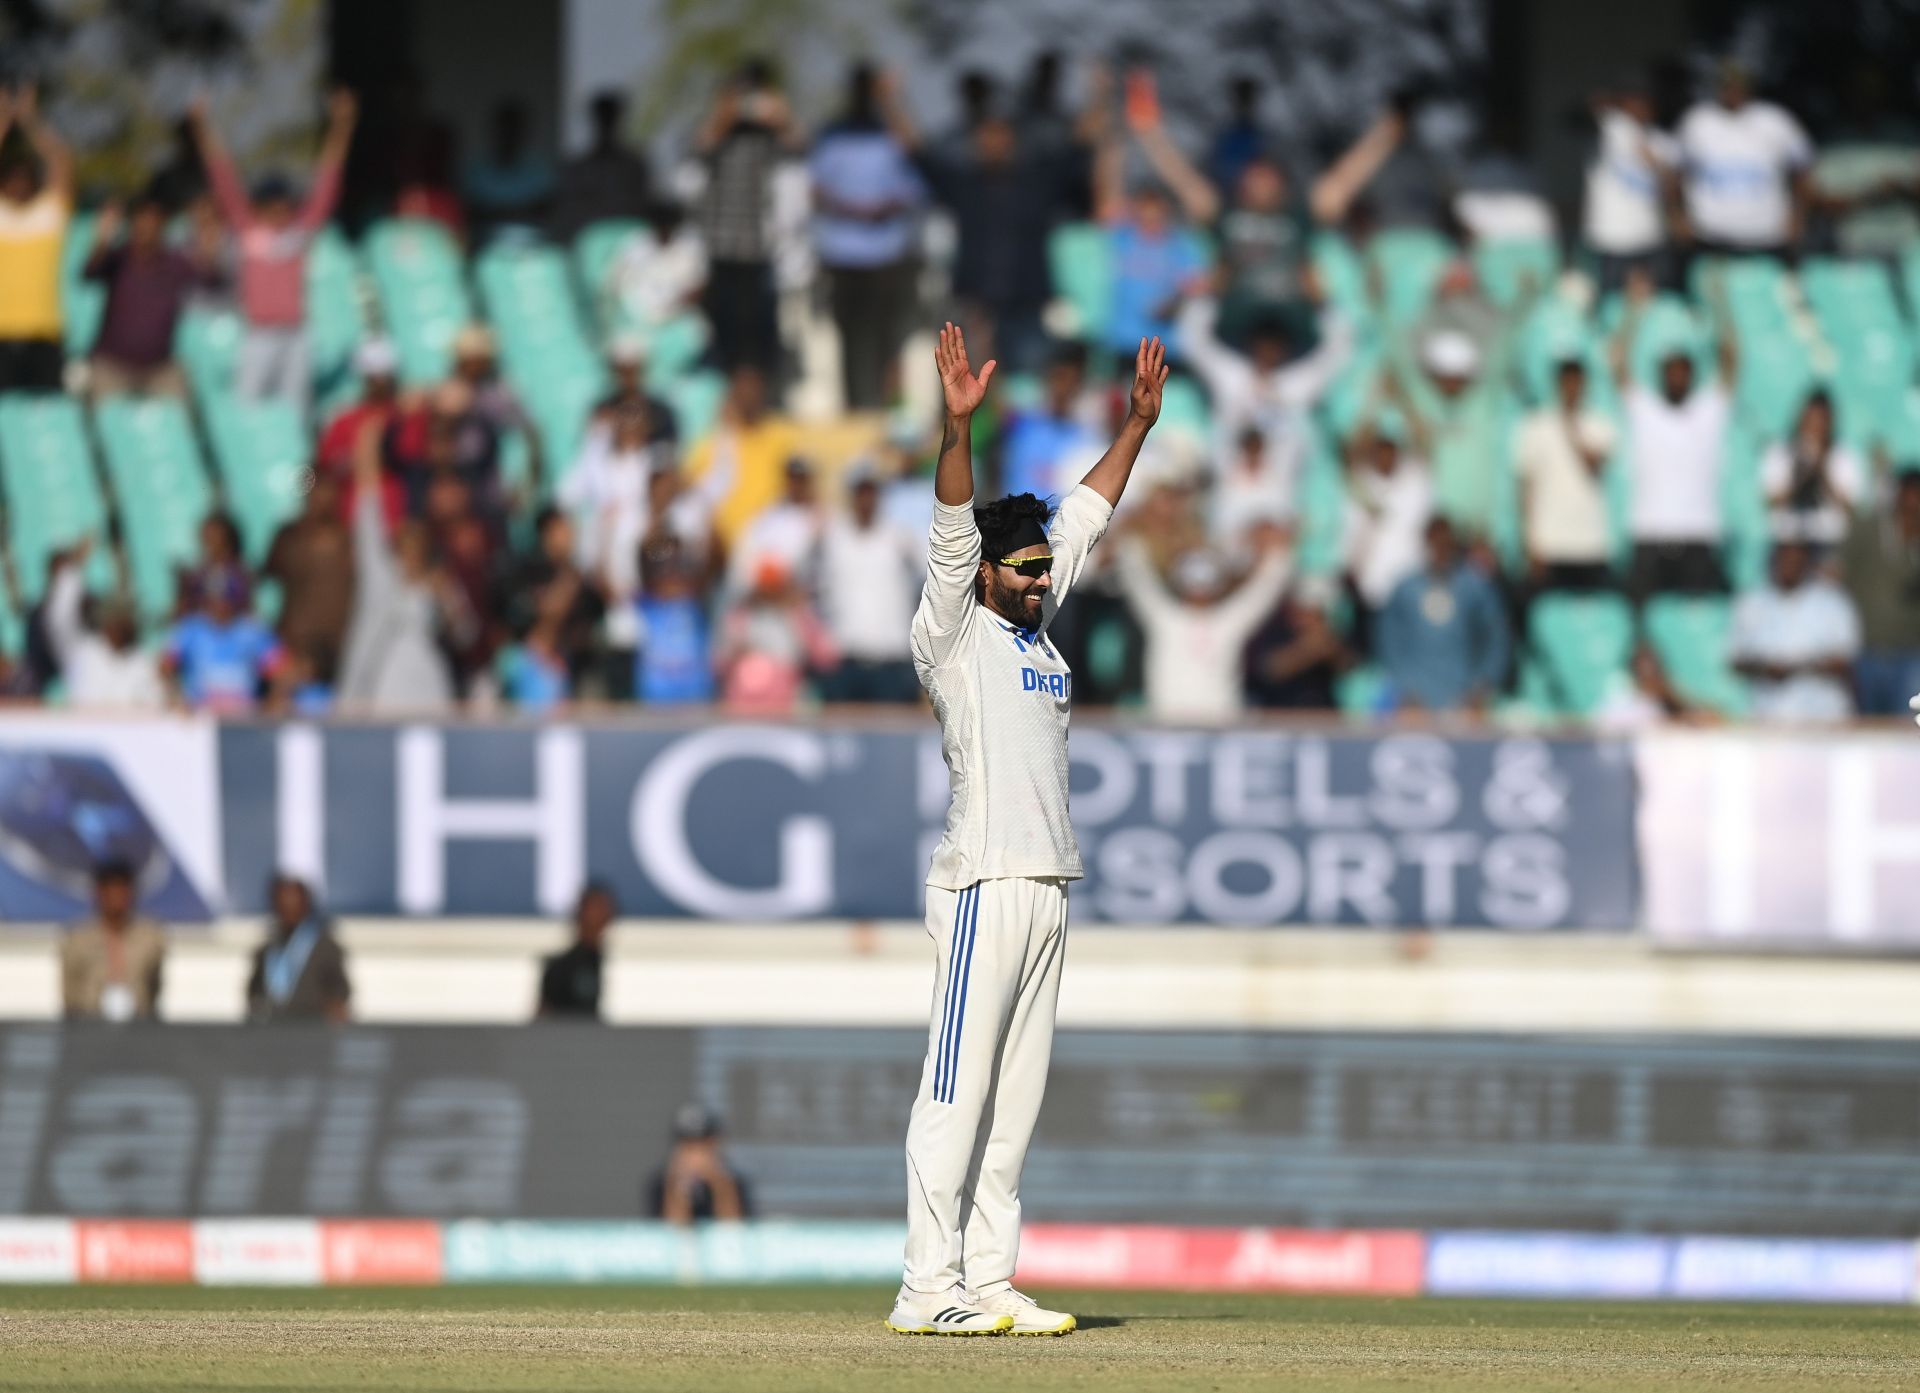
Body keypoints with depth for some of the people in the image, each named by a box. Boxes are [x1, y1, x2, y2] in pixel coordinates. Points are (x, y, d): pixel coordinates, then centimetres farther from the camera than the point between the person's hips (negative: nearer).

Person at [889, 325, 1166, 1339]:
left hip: (1047, 890, 8)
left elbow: (1085, 516, 24)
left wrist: (1139, 424, 23)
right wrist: (958, 428, -30)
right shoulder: (952, 633, -3)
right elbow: (952, 535, -17)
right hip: (984, 884, -8)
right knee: (957, 1093, -10)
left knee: (1015, 1101, 7)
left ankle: (987, 1284, 8)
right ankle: (928, 1291, -12)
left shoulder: (1036, 626, 17)